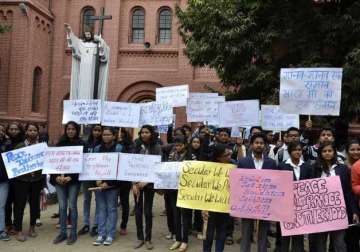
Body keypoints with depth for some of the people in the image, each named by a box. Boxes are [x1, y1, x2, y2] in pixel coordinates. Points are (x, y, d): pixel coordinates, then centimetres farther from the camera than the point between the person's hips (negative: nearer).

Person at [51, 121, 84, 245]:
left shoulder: (81, 144, -2)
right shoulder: (60, 143, 8)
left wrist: (70, 177, -16)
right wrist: (57, 176, -9)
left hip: (74, 179, -3)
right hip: (59, 179, 3)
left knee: (72, 206, 2)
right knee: (62, 206, 7)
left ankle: (73, 233, 13)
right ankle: (62, 233, 18)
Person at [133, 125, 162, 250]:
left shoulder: (157, 147, -3)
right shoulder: (136, 146, 2)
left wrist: (145, 181, -11)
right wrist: (134, 183, -8)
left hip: (149, 182, -2)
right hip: (137, 182, 2)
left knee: (148, 211, 4)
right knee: (138, 210, 7)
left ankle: (148, 238, 17)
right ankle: (140, 238, 20)